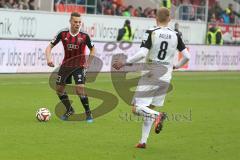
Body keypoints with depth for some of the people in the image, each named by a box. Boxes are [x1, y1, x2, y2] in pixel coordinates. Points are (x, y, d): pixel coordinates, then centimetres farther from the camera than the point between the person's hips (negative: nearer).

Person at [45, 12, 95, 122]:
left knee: (80, 90, -17)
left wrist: (88, 63, -4)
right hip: (66, 65, 3)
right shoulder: (63, 33, -11)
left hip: (79, 66, -3)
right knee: (59, 89, 8)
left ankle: (88, 113, 1)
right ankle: (69, 110, 31)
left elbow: (92, 49, 4)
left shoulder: (84, 36, -13)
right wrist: (48, 58, -21)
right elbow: (50, 46, -5)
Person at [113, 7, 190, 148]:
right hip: (165, 78, 5)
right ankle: (143, 141, 12)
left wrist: (125, 63, -9)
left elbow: (142, 53, -20)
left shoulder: (152, 33, -9)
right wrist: (177, 66, 23)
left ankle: (157, 115, -28)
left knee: (136, 108, -3)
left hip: (150, 75, -5)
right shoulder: (175, 36, 3)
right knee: (148, 109, 17)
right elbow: (187, 56, 3)